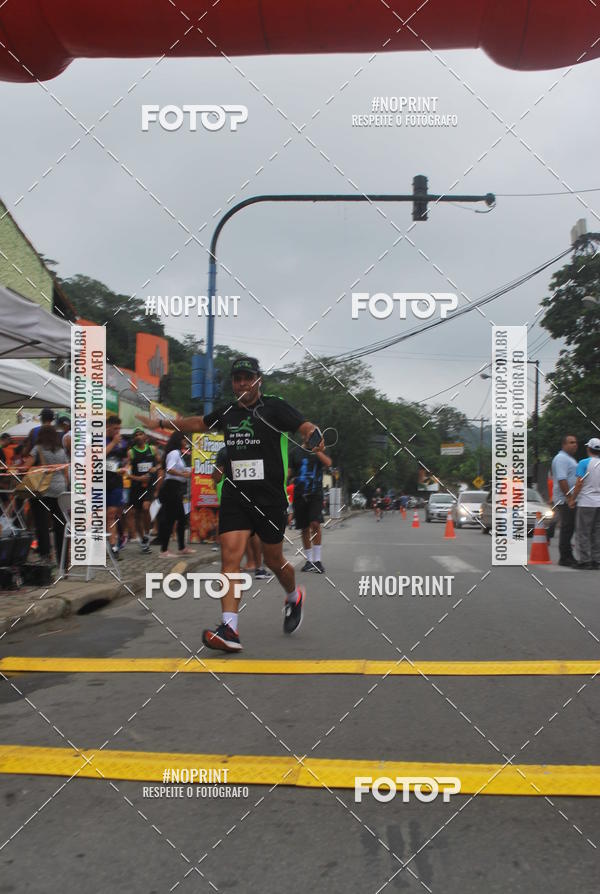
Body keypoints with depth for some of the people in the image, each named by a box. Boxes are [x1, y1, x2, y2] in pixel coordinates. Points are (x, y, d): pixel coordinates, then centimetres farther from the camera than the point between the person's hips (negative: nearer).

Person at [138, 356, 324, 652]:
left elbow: (304, 426, -16)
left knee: (273, 560, 9)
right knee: (230, 556, -12)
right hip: (234, 495, 4)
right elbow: (199, 422, 29)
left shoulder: (274, 407, -3)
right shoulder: (228, 412, 12)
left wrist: (314, 435, -39)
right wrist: (161, 423, 34)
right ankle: (229, 630, -14)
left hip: (270, 498, -3)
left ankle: (294, 597, 42)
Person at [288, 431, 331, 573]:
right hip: (299, 494, 2)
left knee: (315, 524, -17)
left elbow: (328, 463, -10)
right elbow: (289, 472, 10)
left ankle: (317, 560, -11)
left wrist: (316, 450, -17)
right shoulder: (296, 452, 9)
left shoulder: (320, 451, 8)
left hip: (316, 493, -1)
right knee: (304, 528, 6)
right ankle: (309, 560, 18)